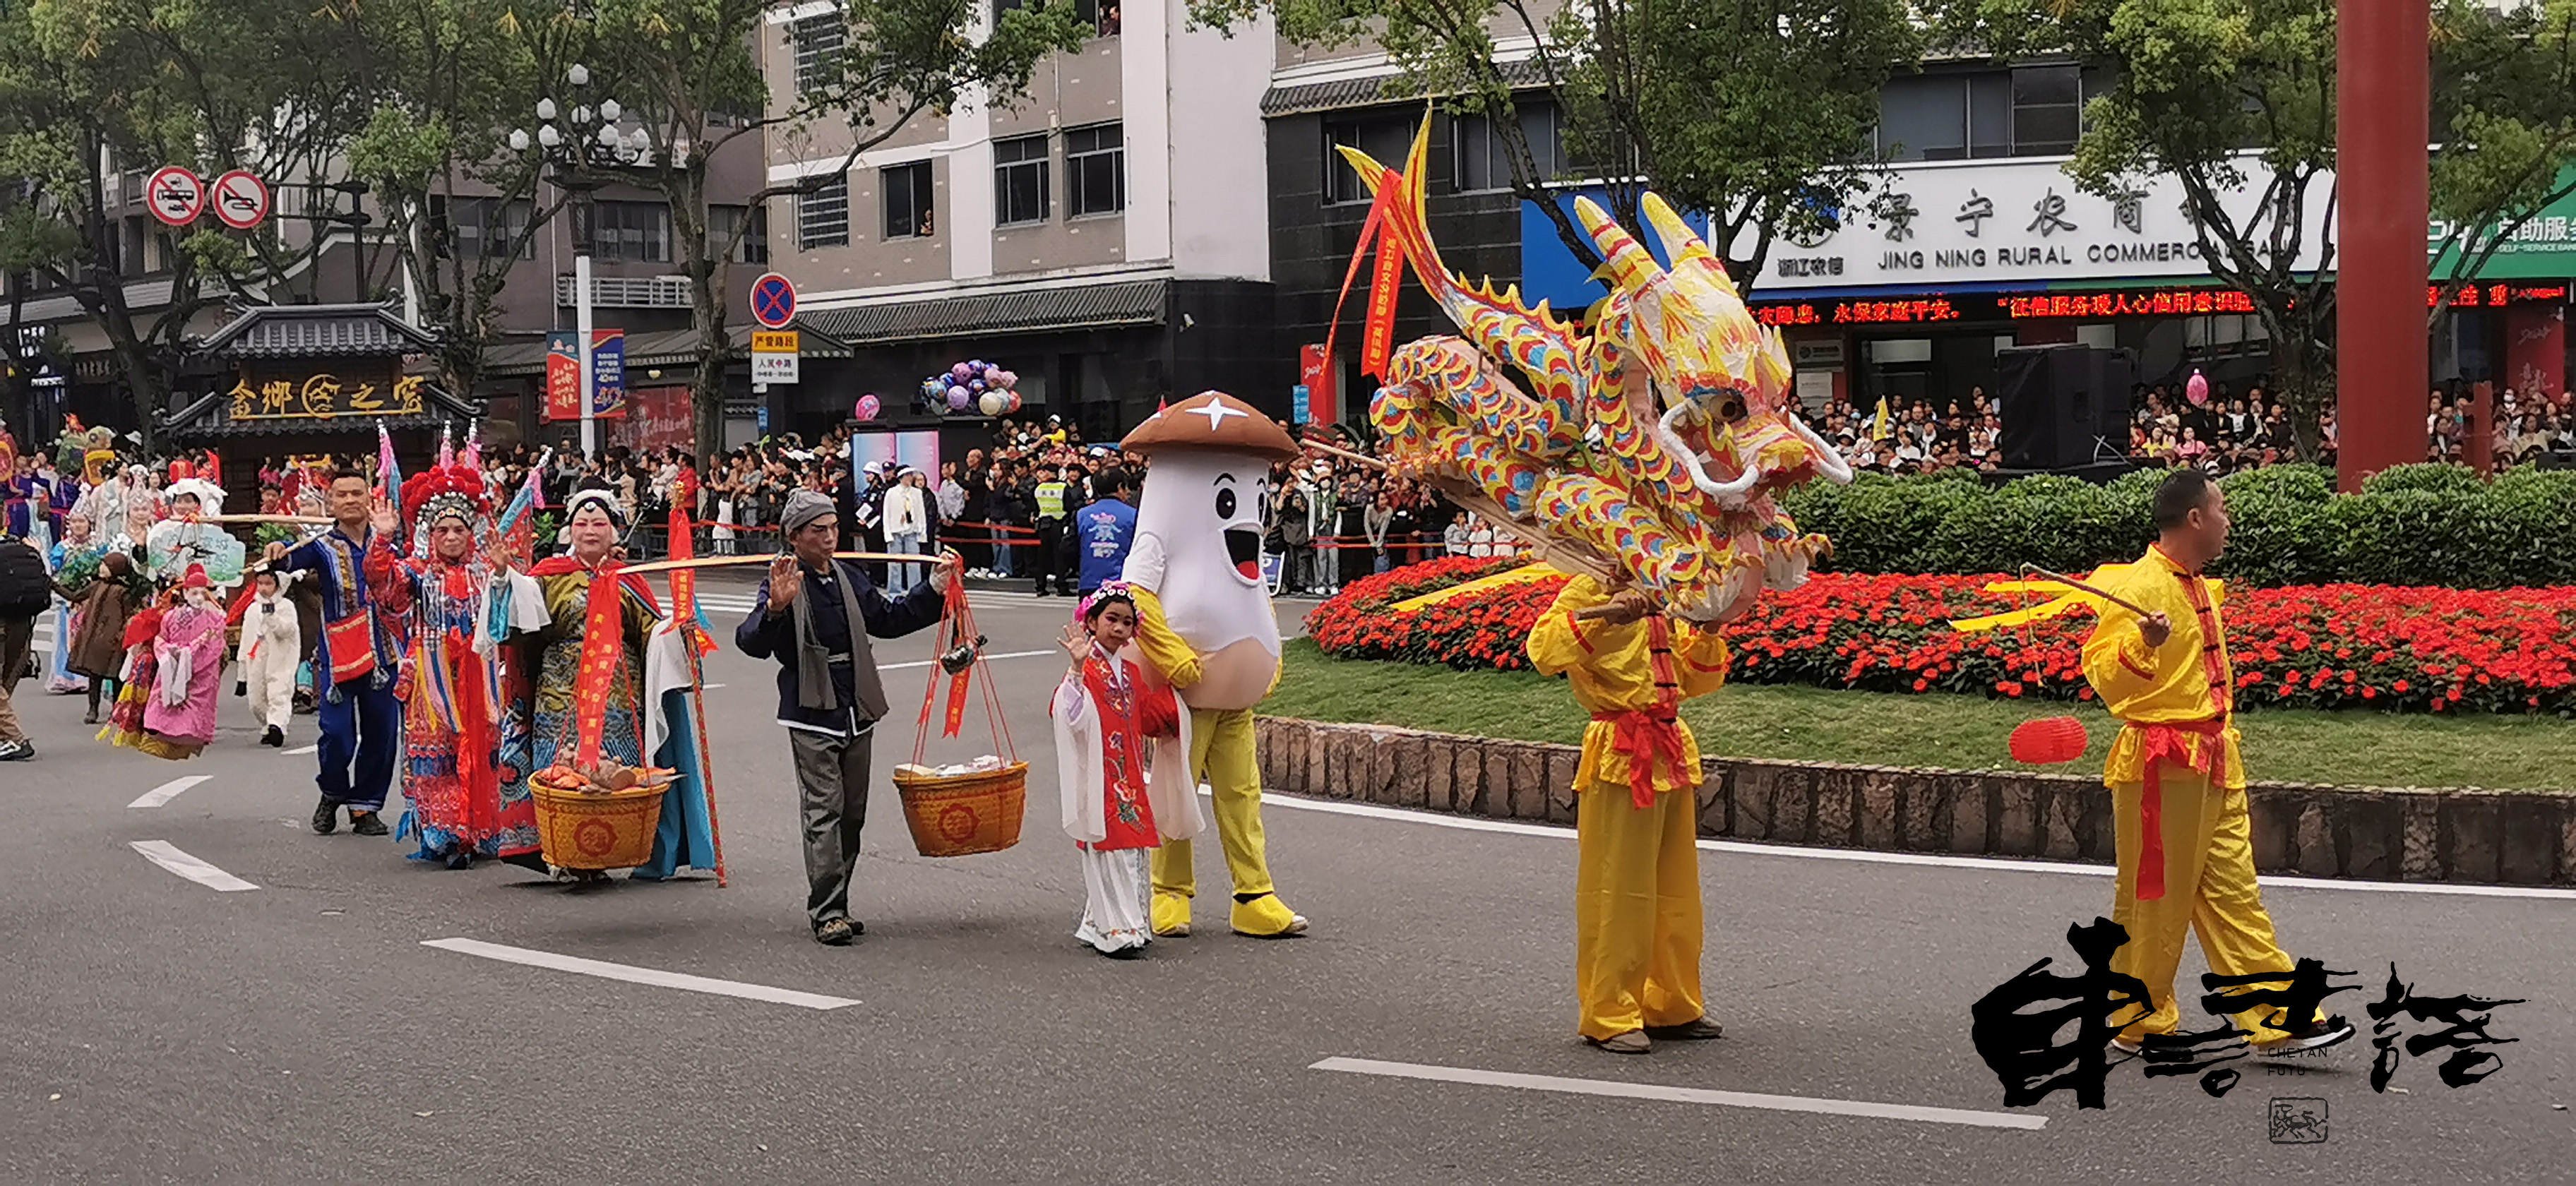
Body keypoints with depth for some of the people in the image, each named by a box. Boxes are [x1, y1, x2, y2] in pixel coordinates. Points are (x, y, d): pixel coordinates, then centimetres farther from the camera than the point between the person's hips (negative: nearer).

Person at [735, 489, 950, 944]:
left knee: (852, 813, 10)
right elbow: (751, 642, -23)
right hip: (811, 718, -7)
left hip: (856, 714, 7)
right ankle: (826, 912, -9)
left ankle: (836, 906, 18)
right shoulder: (782, 581, -9)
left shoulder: (848, 577, 11)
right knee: (824, 811, -11)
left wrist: (934, 590, 16)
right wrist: (775, 608, -41)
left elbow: (888, 619, 25)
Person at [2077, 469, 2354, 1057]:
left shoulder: (2197, 585, 16)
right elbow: (2102, 672, -24)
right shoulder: (2141, 585, -15)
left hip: (2214, 761, 9)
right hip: (2162, 764, -9)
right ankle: (2142, 1023, 12)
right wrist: (2142, 644, -38)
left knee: (2232, 892, 8)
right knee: (2155, 897, 0)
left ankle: (2277, 1017, 7)